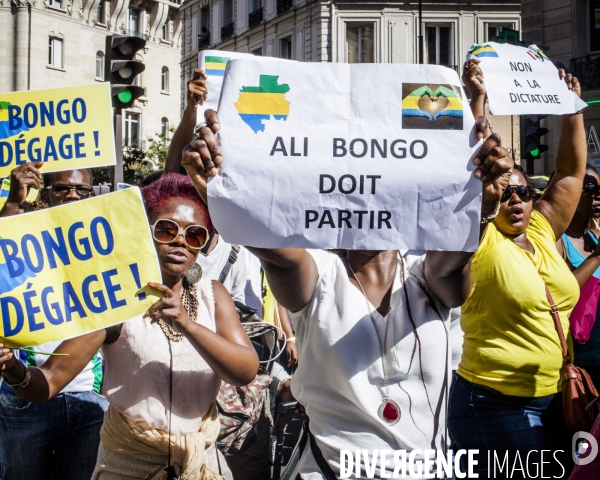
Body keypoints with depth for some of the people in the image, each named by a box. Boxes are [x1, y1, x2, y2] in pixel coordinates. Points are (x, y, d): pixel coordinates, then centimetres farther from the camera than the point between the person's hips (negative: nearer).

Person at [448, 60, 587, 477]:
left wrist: (573, 107, 8)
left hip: (555, 402, 6)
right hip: (496, 405, -6)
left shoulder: (543, 233, 6)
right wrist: (477, 99, -22)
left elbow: (572, 172, 11)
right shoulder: (480, 241, -9)